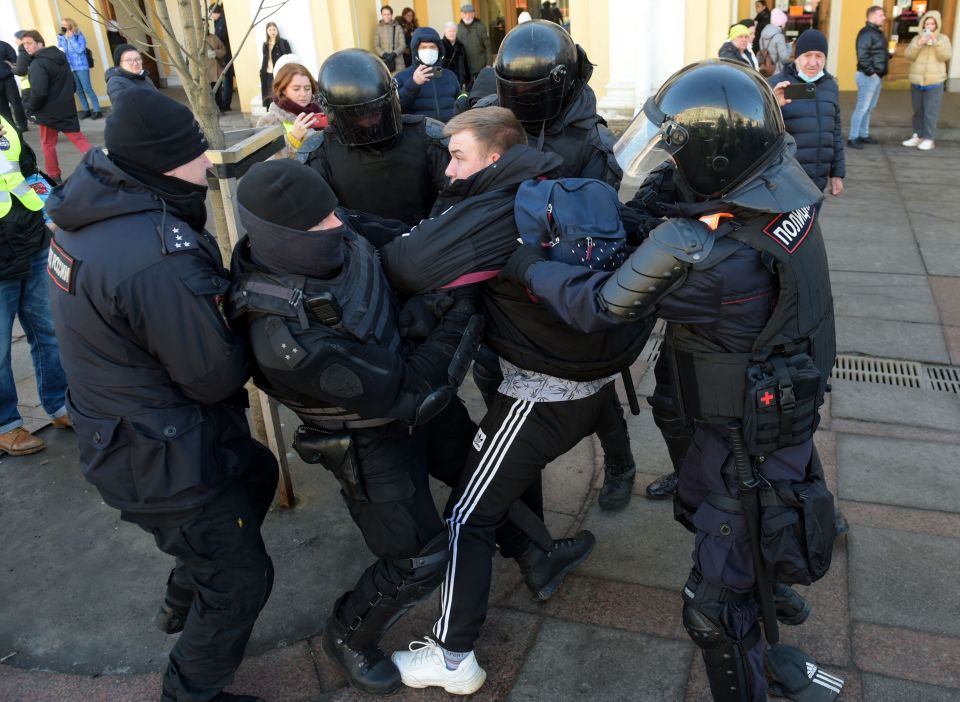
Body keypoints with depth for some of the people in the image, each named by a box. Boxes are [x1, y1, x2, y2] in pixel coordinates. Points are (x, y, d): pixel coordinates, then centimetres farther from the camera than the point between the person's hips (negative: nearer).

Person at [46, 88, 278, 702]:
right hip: (162, 460, -10)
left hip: (121, 427, 10)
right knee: (241, 578, 10)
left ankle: (184, 601, 51)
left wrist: (221, 286, -10)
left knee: (256, 474, 32)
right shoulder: (160, 260, -34)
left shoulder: (98, 213, -4)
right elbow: (216, 377, -25)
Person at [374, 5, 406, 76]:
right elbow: (376, 46, 3)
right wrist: (384, 54, -13)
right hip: (383, 61, 0)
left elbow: (402, 45, 2)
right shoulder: (378, 28, 5)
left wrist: (394, 54, -14)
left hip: (397, 61, 0)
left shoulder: (398, 27, 4)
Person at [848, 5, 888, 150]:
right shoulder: (866, 33, -15)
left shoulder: (877, 32, 16)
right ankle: (852, 138, -7)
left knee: (869, 107, 14)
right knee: (862, 108, -9)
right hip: (868, 76, -10)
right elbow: (862, 56, -23)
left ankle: (863, 135, 22)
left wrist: (889, 54, 11)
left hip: (876, 76, 10)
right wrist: (871, 72, -21)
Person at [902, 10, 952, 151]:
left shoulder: (942, 39, 2)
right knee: (918, 111, 9)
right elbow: (909, 55, -4)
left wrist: (936, 42, -19)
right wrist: (919, 44, -19)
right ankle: (917, 136, 18)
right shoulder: (917, 38, 7)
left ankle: (928, 139, -6)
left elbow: (946, 56, -10)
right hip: (916, 82, 3)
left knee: (931, 112, -8)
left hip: (934, 83, -3)